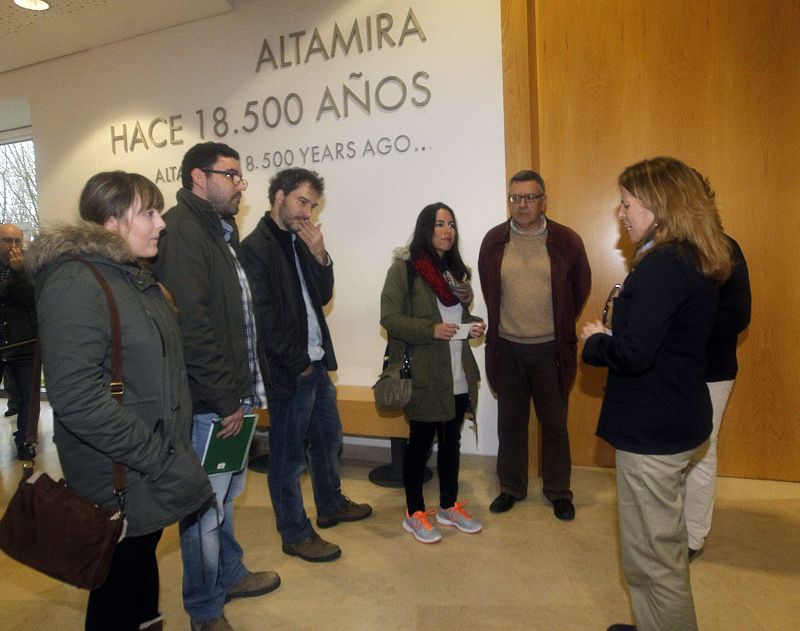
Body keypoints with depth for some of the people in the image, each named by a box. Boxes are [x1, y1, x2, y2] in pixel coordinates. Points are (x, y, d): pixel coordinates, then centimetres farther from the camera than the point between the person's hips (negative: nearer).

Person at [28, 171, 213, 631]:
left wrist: (172, 450, 10)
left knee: (144, 565, 24)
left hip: (153, 469, 8)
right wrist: (159, 459, -22)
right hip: (119, 482, -8)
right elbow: (77, 399, -27)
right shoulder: (75, 282, -19)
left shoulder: (136, 277, 9)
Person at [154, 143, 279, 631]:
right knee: (206, 507, 7)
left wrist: (240, 389, 12)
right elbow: (191, 326, -23)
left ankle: (230, 574, 43)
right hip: (208, 403, -9)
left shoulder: (222, 229, 14)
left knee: (224, 495, 23)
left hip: (229, 394, 9)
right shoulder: (181, 230, -16)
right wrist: (226, 399, -18)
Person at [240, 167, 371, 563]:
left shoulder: (298, 242, 9)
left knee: (328, 438, 23)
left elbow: (322, 297, 9)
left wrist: (319, 255, -6)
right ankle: (295, 534, 24)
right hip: (289, 370, -9)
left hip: (315, 362, 9)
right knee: (289, 456, 7)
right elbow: (264, 318, -19)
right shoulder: (256, 248, -15)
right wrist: (298, 363, -12)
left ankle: (331, 505, 43)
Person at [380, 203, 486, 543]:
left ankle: (448, 506, 34)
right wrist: (431, 330, -24)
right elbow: (389, 317, -14)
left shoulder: (456, 269, 13)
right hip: (424, 375, -7)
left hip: (458, 375, 7)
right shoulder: (404, 268, -10)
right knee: (420, 442, 7)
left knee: (451, 440, 17)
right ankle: (414, 513, 24)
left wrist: (473, 325, 0)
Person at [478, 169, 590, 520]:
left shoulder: (567, 241, -5)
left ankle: (558, 492, 28)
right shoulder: (494, 241, 0)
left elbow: (581, 287, 7)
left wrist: (560, 324, 10)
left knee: (555, 424, 10)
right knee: (510, 422, 13)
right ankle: (511, 487, 30)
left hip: (550, 349, -1)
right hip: (507, 348, 2)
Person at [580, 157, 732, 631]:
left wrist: (596, 340, -10)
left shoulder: (662, 265, -22)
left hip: (652, 427, -11)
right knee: (664, 544, 26)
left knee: (651, 555, 5)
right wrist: (611, 337, 4)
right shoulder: (694, 261, 9)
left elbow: (631, 354, -29)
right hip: (676, 416, 11)